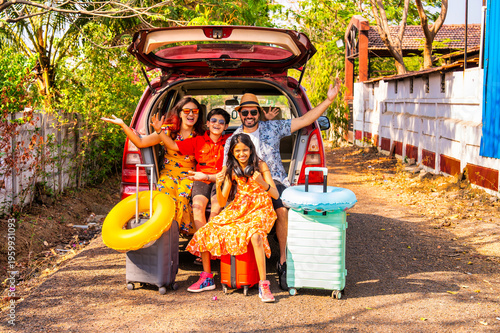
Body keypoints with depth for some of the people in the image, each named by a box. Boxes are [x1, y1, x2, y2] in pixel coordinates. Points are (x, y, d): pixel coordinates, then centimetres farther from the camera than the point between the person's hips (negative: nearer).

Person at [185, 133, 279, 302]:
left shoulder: (260, 166, -2)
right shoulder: (232, 171, 9)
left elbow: (276, 194, -10)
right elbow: (222, 202, 4)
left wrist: (262, 183, -30)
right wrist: (218, 185, -14)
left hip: (260, 211, -5)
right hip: (238, 210, 5)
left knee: (255, 236, -38)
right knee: (205, 233, -10)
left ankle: (263, 286, -30)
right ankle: (207, 279, 6)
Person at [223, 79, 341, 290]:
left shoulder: (273, 128, 7)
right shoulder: (233, 140, 10)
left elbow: (304, 120, 4)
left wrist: (329, 100, -4)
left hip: (275, 182, -1)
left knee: (282, 210, -32)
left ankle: (283, 261, -20)